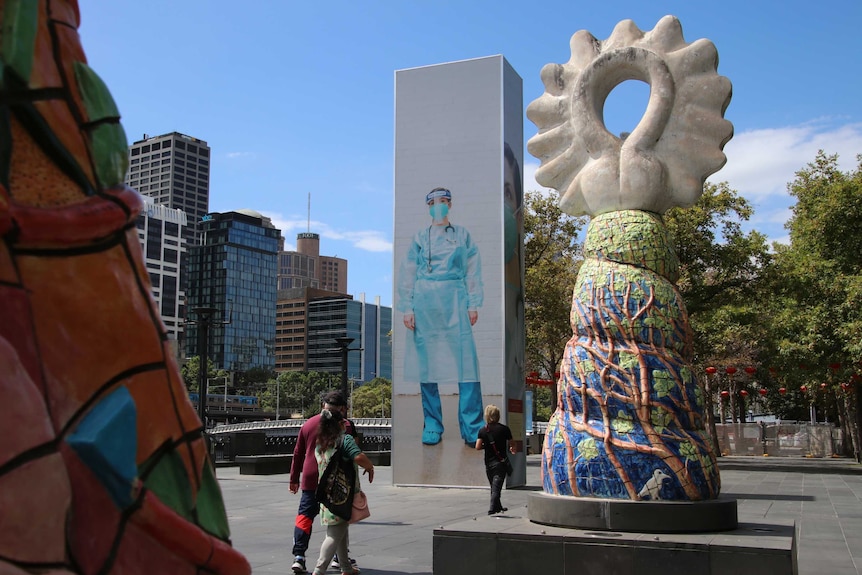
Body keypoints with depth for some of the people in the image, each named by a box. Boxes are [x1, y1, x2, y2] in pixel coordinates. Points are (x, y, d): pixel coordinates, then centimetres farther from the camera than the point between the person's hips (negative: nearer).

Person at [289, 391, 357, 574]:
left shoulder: (308, 423, 9)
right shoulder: (345, 425, -3)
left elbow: (298, 453, 13)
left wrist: (294, 478, 20)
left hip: (310, 478, 2)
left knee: (305, 515, 5)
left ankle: (298, 556, -8)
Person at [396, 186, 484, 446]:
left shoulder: (462, 235, 13)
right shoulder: (420, 237, 12)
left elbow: (473, 271, 9)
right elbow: (407, 274, 9)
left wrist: (473, 304, 0)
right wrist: (407, 309, 1)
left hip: (455, 301, -1)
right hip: (425, 302, 1)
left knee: (466, 360, -11)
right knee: (427, 364, 1)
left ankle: (472, 429, -7)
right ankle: (432, 427, 10)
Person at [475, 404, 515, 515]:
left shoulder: (483, 430, -1)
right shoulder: (504, 429, -5)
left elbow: (478, 447, -9)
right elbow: (512, 446, -1)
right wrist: (511, 449, 22)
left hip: (488, 463, 3)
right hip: (500, 462, -3)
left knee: (494, 486, 17)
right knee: (497, 486, -6)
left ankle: (498, 507, 29)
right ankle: (492, 508, -17)